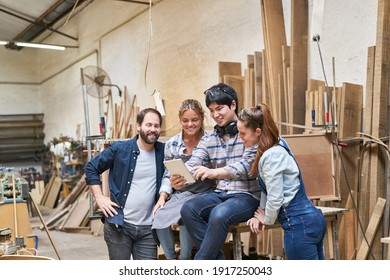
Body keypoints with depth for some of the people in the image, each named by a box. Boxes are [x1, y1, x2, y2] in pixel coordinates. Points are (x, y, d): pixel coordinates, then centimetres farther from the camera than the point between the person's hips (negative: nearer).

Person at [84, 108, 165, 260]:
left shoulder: (163, 152, 4)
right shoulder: (119, 149, -3)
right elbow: (91, 168, 5)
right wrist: (99, 198, -3)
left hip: (147, 228, 2)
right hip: (118, 225, -2)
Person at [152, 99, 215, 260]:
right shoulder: (172, 144, 8)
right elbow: (168, 175, 11)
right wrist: (163, 197, -3)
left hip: (203, 192, -3)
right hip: (179, 194, 3)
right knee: (159, 216, -24)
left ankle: (184, 259, -8)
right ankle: (171, 258, -1)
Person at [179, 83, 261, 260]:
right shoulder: (208, 138, 11)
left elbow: (247, 166, -20)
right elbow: (192, 165, -2)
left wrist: (213, 172, -37)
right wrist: (180, 178, -28)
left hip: (247, 196, -5)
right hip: (219, 194, 6)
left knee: (219, 214, -34)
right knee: (188, 209, -22)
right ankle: (217, 260, -14)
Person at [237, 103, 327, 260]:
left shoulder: (271, 156, -19)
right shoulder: (278, 145, 10)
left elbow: (275, 198, -17)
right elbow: (268, 189, 17)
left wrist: (267, 219, 1)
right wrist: (262, 214, 10)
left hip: (299, 224, -10)